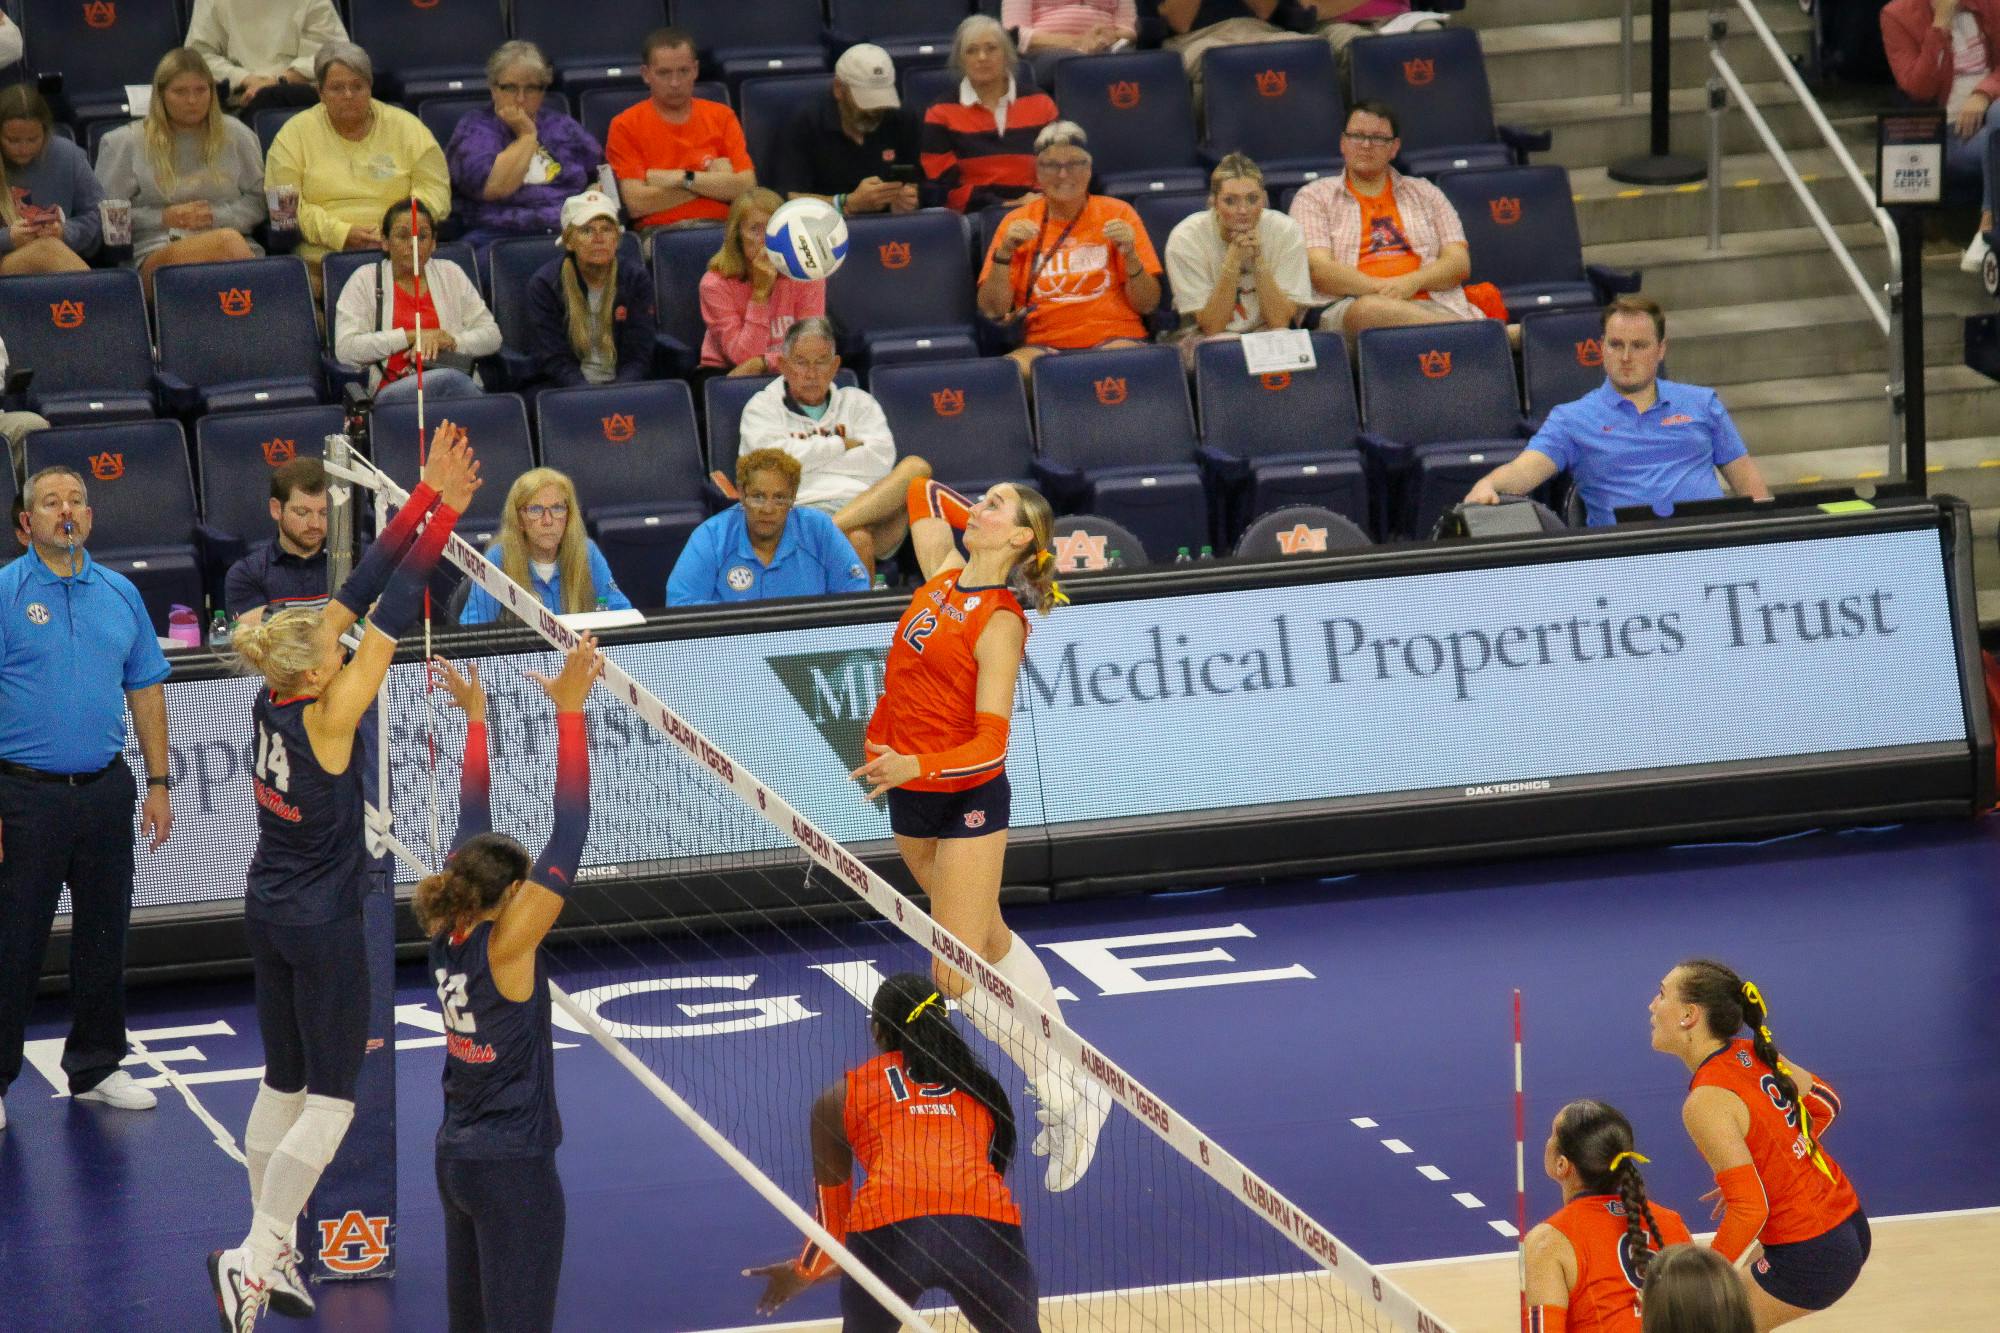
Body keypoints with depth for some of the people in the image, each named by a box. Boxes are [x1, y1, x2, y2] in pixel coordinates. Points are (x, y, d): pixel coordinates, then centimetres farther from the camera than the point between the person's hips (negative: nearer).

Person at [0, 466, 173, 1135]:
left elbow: (146, 693, 14)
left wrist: (159, 785, 9)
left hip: (106, 792, 5)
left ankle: (95, 1067, 24)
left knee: (104, 935, 11)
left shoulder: (120, 594, 9)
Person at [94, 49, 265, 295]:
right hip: (156, 254, -2)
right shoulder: (124, 143, 14)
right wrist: (164, 218, -2)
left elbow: (258, 201, 19)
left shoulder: (236, 135, 21)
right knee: (228, 240, -36)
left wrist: (216, 216, 0)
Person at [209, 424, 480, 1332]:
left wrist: (426, 501, -5)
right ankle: (253, 1259, -7)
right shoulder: (325, 720, -23)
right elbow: (389, 613, -24)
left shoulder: (276, 697, -6)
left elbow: (360, 589, -4)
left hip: (268, 910, 8)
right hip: (322, 924, -8)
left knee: (283, 1086, 15)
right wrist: (442, 509, -23)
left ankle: (271, 1258, 18)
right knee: (330, 1102, 0)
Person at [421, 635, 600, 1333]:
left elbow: (471, 826, 10)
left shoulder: (448, 931, 0)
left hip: (456, 1157, 8)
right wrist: (569, 712, -23)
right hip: (514, 1169, -8)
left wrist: (476, 715, 17)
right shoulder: (506, 946, -18)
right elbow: (569, 837, -22)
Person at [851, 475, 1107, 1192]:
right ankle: (1069, 1080, 32)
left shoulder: (1000, 623, -19)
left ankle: (1069, 1097, 0)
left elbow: (989, 743, -25)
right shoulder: (943, 574, 2)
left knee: (958, 977, -11)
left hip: (966, 801, -8)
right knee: (992, 945, 19)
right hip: (910, 799, 8)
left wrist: (916, 766, -37)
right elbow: (922, 492, 21)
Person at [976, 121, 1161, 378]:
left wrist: (1130, 256, -14)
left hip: (1113, 339, -1)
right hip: (1043, 345, 1)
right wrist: (1004, 254, -12)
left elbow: (1147, 306, 4)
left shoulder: (1117, 213, 9)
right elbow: (991, 310, 3)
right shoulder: (1017, 223, 11)